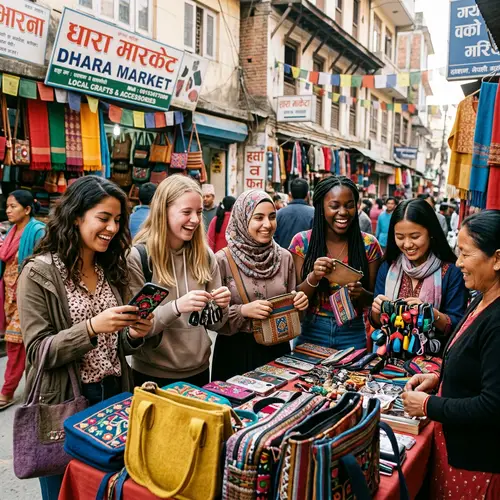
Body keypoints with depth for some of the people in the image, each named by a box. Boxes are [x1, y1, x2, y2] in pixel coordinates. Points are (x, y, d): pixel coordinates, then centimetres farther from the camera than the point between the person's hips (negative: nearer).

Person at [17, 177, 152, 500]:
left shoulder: (111, 268, 4)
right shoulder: (40, 273, -14)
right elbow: (37, 352, -16)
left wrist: (133, 334, -11)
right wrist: (92, 327, -29)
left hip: (114, 395, 5)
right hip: (64, 404, -5)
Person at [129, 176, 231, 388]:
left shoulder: (205, 255, 0)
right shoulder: (137, 256, -13)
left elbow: (213, 323, 5)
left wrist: (221, 307, -16)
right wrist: (176, 307, -29)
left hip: (199, 371, 4)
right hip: (153, 375, -4)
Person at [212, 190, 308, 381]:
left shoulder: (284, 257, 1)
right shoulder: (223, 260, -11)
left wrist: (299, 303, -10)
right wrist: (243, 311, -24)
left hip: (278, 348, 4)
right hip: (236, 350, -3)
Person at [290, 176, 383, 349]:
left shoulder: (369, 244, -6)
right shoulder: (302, 242, -8)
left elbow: (375, 298, 0)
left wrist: (361, 294, -22)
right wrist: (313, 277, -25)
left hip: (353, 335, 1)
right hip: (311, 333, 0)